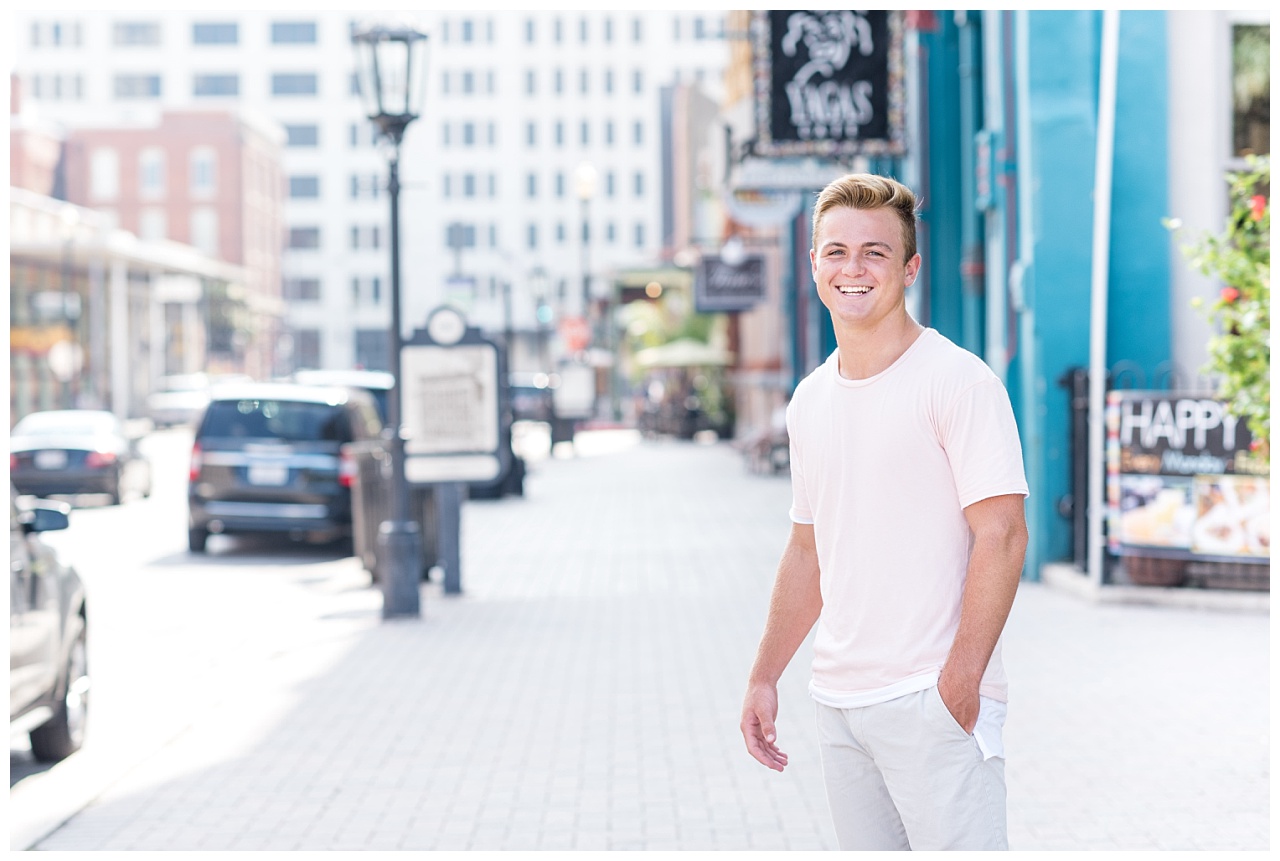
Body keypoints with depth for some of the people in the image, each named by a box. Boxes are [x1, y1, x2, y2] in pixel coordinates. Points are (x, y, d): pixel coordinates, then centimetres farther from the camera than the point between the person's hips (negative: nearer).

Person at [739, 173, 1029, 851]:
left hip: (933, 700, -7)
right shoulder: (810, 401, 13)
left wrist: (960, 681, -19)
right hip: (838, 702, 7)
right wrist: (764, 677, 17)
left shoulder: (958, 380, -9)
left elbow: (1001, 534, -14)